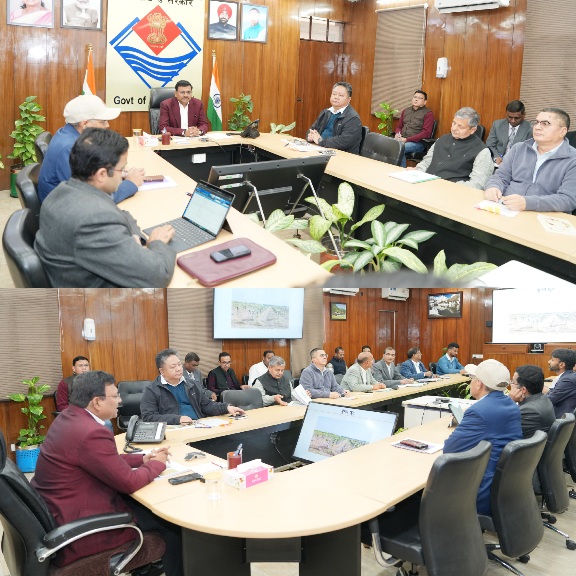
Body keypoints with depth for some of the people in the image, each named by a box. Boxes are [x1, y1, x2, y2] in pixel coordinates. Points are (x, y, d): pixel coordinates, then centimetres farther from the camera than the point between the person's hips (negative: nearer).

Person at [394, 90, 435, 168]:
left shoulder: (428, 113, 1)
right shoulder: (406, 111, 20)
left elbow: (426, 133, -8)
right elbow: (399, 126, 28)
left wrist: (407, 139, -15)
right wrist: (397, 134, 1)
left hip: (417, 142, -5)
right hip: (402, 140, 5)